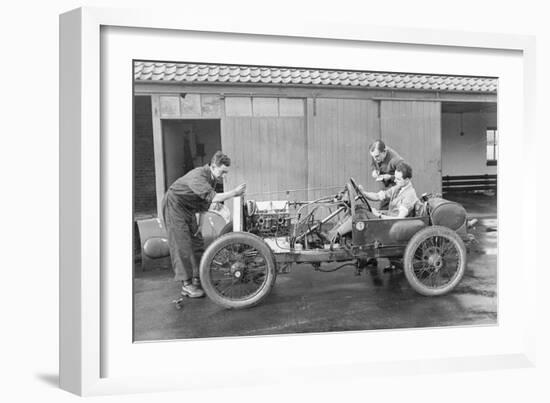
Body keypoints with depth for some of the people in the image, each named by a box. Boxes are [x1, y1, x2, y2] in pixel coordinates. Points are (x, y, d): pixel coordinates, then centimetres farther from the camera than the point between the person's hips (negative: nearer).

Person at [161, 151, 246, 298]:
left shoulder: (213, 178, -1)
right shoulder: (198, 176, -29)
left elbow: (205, 202, 6)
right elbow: (213, 198, -40)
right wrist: (234, 192, -37)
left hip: (188, 209, 9)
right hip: (174, 205, -9)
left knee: (197, 243, 7)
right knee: (182, 245, -10)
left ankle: (197, 279, 16)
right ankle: (187, 285, -6)